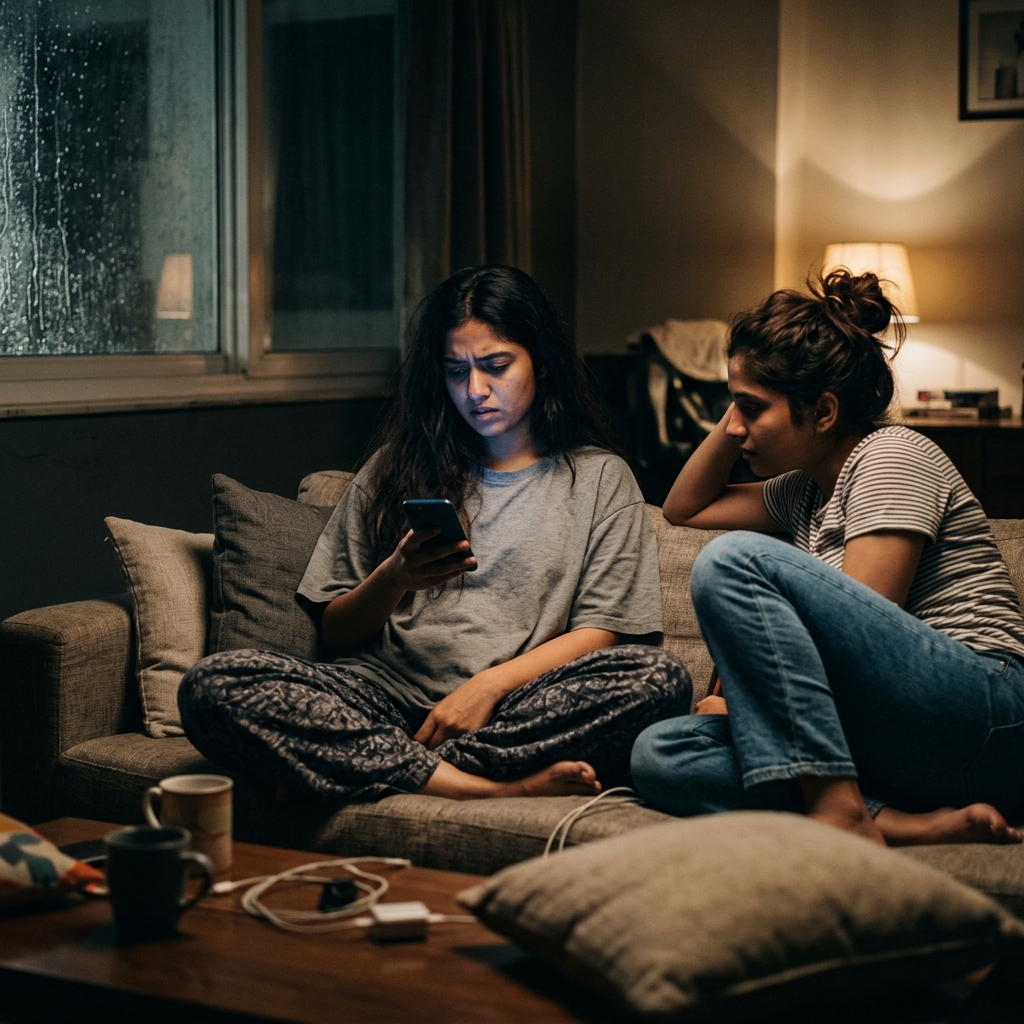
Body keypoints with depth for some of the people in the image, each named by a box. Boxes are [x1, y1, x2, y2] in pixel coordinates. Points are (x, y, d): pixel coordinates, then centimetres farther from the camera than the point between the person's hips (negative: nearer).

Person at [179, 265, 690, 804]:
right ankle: (491, 789, -33)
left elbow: (602, 632, 2)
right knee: (211, 685, -25)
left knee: (660, 677, -32)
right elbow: (335, 631, 15)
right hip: (389, 693, 2)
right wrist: (395, 578, -6)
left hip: (522, 708, -2)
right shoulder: (397, 469, 19)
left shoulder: (599, 478, 14)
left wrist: (490, 685, -13)